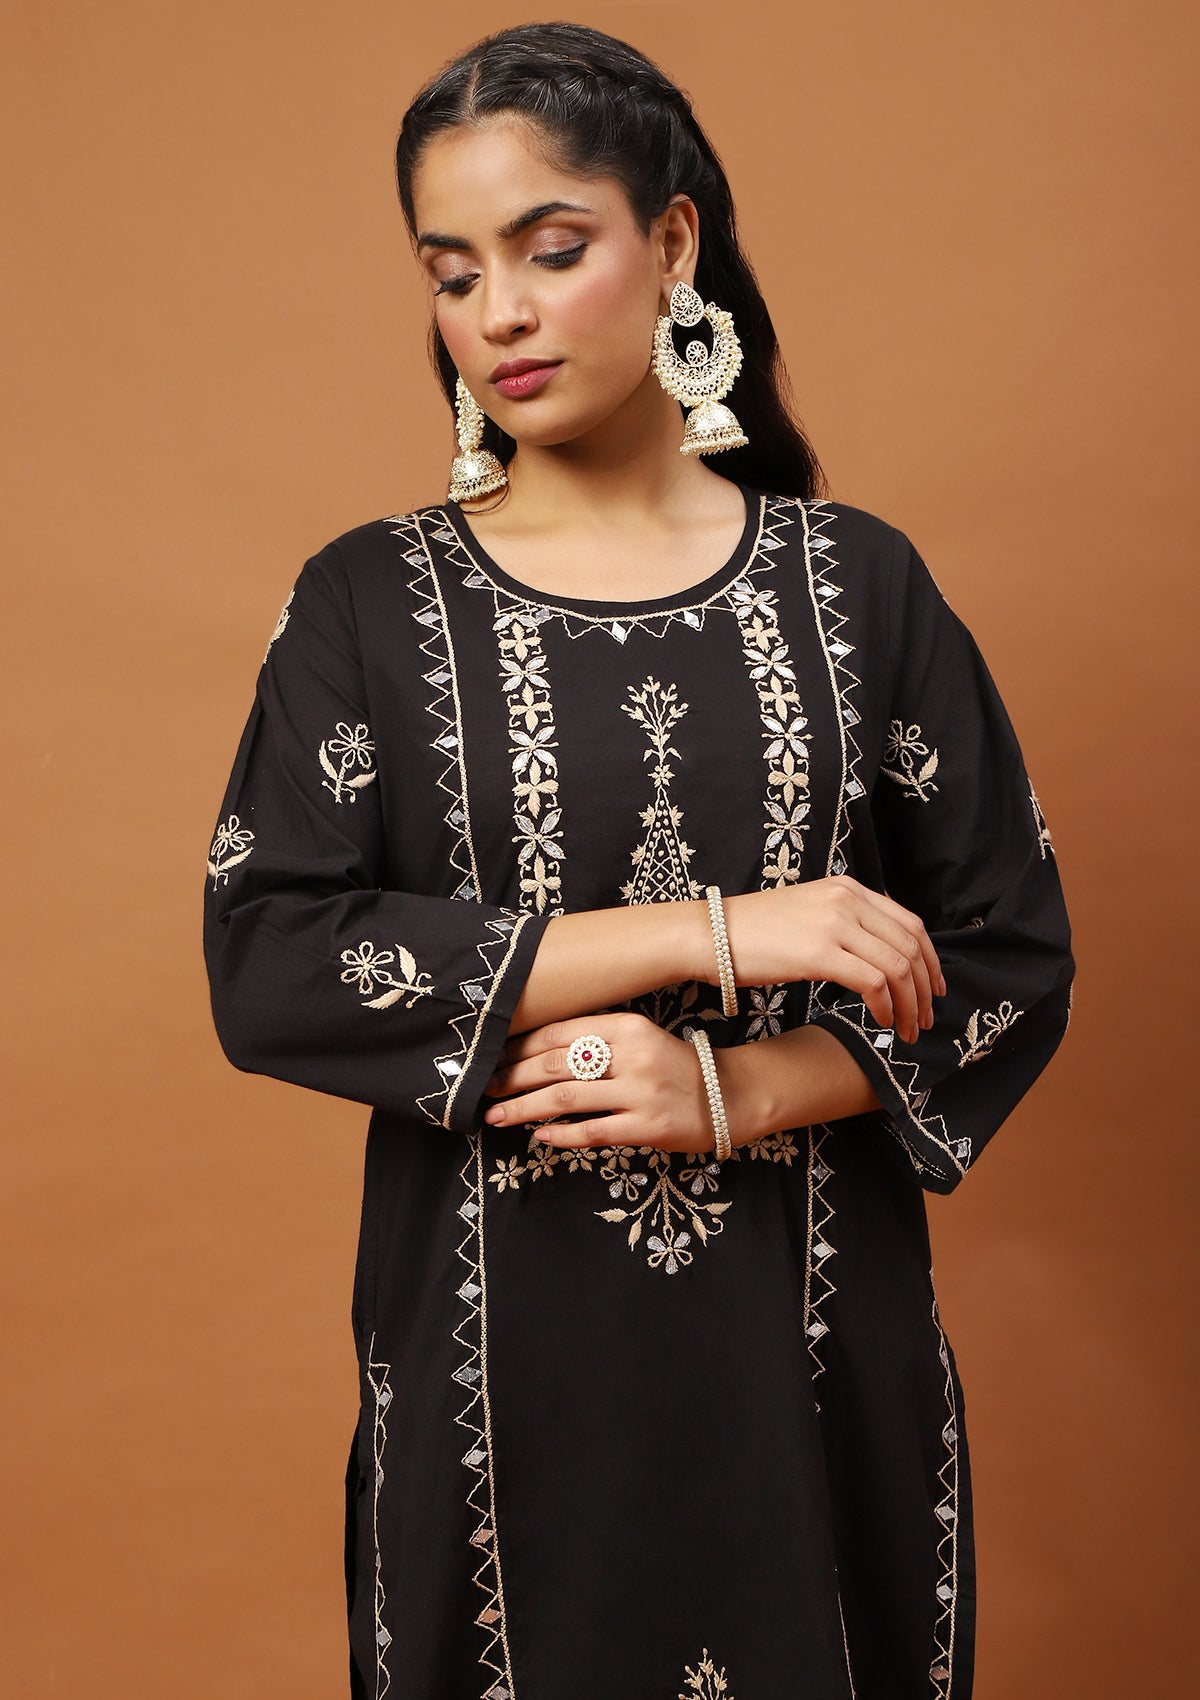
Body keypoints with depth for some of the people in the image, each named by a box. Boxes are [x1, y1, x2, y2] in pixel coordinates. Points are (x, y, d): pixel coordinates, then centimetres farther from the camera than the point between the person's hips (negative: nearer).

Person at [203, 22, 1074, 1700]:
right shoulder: (372, 602, -1)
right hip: (500, 1358, 0)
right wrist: (717, 933, -17)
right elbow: (266, 963, -13)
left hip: (815, 1352, 1)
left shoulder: (858, 584, 2)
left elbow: (1011, 964, 1)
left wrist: (735, 1095, -16)